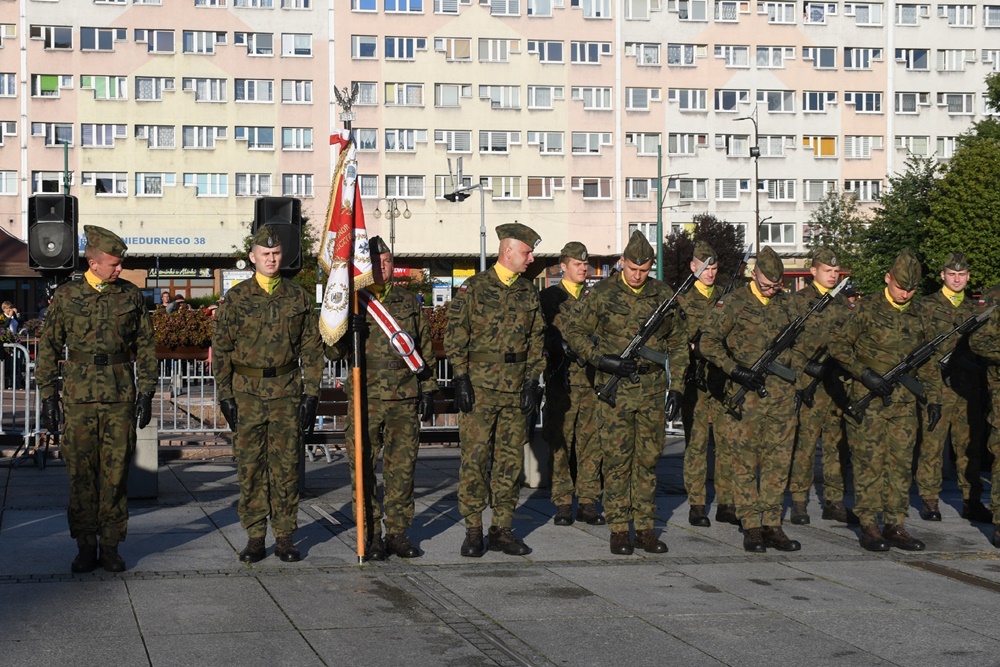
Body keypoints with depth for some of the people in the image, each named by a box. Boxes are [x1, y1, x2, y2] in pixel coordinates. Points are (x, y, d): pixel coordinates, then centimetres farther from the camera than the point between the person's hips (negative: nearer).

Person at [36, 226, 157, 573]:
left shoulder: (131, 296, 6)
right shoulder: (66, 296, 3)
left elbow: (146, 346, 9)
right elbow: (48, 349, 6)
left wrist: (146, 393, 3)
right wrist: (48, 397, 2)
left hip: (121, 397, 1)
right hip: (79, 397, 0)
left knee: (116, 472, 1)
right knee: (81, 473, 1)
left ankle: (111, 545, 10)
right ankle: (85, 547, 10)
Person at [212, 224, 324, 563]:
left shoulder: (299, 297, 6)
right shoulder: (236, 297, 2)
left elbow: (312, 348, 7)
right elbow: (221, 348, 4)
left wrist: (311, 394, 0)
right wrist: (225, 395, -2)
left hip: (287, 392, 1)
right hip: (247, 392, 0)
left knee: (287, 465, 1)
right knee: (250, 466, 1)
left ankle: (285, 537, 9)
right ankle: (254, 537, 9)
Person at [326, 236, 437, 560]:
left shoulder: (409, 302, 12)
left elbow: (426, 348, 16)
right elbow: (332, 351, 3)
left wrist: (428, 390, 10)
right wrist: (348, 332, -17)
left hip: (405, 399, 2)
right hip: (365, 397, -2)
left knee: (402, 467, 3)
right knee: (363, 467, -3)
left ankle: (398, 533, 12)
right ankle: (371, 535, 4)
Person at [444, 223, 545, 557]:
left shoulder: (528, 292, 13)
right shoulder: (474, 287, -1)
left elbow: (536, 339, 15)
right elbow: (455, 335, -3)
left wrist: (532, 381, 6)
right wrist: (461, 378, -9)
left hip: (516, 388, 5)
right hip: (479, 386, -4)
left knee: (510, 460, 6)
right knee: (475, 458, -4)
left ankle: (502, 529, 13)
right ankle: (473, 530, 3)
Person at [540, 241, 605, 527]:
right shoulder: (549, 297, 4)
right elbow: (551, 334, -4)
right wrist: (574, 352, -17)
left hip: (593, 379, 3)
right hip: (562, 378, -3)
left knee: (591, 441, 3)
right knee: (560, 442, -1)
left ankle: (587, 502, 8)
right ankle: (563, 503, 5)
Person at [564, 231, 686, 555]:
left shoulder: (664, 295, 6)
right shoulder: (601, 294, -2)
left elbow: (678, 344, 13)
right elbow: (574, 332, 0)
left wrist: (676, 386, 7)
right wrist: (603, 360, -13)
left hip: (653, 389, 3)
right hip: (615, 389, -3)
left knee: (648, 459, 7)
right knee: (617, 460, -2)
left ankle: (645, 528, 14)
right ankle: (618, 529, 5)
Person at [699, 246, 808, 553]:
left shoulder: (784, 303, 13)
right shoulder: (733, 303, -5)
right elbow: (708, 343, -9)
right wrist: (736, 370, -17)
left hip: (782, 393, 5)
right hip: (747, 394, -5)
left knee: (778, 461, 5)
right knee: (746, 461, -1)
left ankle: (772, 526, 10)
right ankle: (751, 528, 5)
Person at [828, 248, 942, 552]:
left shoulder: (918, 317, 12)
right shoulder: (868, 310, -3)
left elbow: (928, 362, 19)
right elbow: (837, 345, -4)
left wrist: (933, 398, 11)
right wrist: (864, 373, -13)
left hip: (904, 403, 5)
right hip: (868, 401, -5)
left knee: (900, 464, 5)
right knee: (869, 462, -3)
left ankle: (895, 526, 11)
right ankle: (868, 527, 3)